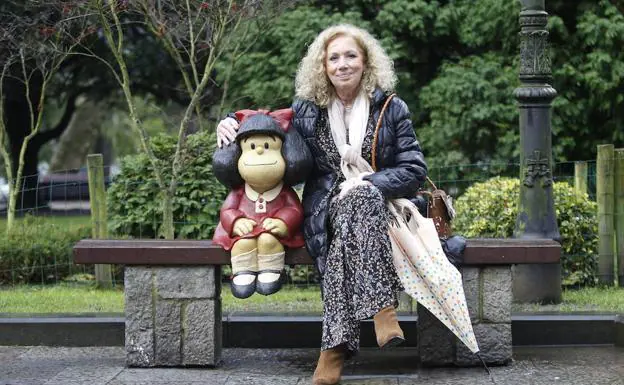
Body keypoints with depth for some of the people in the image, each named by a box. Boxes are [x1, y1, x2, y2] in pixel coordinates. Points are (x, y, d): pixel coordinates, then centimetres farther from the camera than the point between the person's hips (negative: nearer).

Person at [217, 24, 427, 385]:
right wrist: (232, 124, 3)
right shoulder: (307, 109, 11)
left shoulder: (391, 109, 7)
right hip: (326, 210, 1)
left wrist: (369, 183, -13)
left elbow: (415, 169, 3)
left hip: (380, 204, 0)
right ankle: (382, 309, -45)